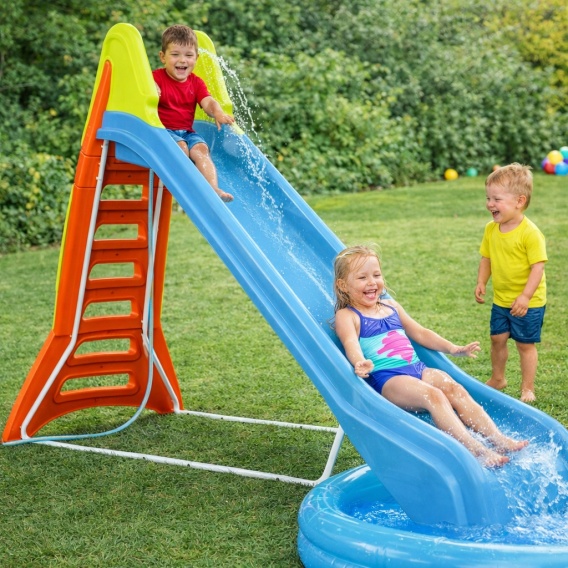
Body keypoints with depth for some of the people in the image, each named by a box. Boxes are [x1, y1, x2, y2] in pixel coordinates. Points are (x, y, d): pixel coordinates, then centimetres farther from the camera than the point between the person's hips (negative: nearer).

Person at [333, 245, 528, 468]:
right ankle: (476, 451, -38)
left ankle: (499, 440, -26)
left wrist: (452, 348, 17)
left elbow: (419, 332, 26)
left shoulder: (391, 306, 23)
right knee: (433, 396, -30)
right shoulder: (346, 316, 1)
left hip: (418, 368, 7)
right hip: (385, 378, -7)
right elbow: (351, 343, -18)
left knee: (455, 389, -19)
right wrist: (360, 364, -40)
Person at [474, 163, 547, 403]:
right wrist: (481, 283, -2)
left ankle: (527, 388, 18)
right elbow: (486, 258, 10)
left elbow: (538, 267, -23)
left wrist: (525, 297, -27)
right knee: (498, 338, 16)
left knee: (525, 344, 4)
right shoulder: (491, 229, -1)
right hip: (501, 300, 6)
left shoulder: (530, 233, -22)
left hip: (528, 302, -6)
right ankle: (497, 379, 36)